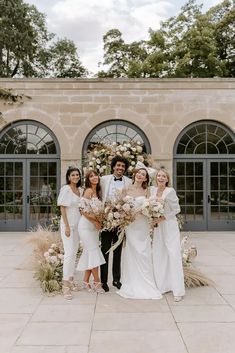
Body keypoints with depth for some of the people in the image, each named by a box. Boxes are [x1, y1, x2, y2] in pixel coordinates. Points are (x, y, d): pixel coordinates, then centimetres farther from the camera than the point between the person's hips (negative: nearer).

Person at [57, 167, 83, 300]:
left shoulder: (81, 190, 8)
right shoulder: (66, 189, -10)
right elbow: (62, 208, -12)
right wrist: (67, 226, -16)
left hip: (78, 224, 7)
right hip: (68, 224, -7)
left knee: (75, 253, 11)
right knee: (69, 253, -10)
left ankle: (71, 280, 23)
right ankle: (65, 285, -4)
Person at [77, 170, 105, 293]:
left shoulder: (97, 192, 12)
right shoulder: (89, 191, -13)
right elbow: (83, 210, -18)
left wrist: (98, 222, 4)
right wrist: (95, 221, -14)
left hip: (94, 226, 8)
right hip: (86, 225, -8)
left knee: (90, 253, 9)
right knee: (94, 252, -5)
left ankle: (86, 282, 18)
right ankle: (97, 282, 5)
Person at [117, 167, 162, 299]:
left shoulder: (146, 191, 4)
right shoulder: (126, 189, 5)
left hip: (142, 225, -1)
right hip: (130, 224, 1)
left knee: (143, 254, 1)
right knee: (131, 253, 5)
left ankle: (145, 285, 13)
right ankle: (132, 285, 17)